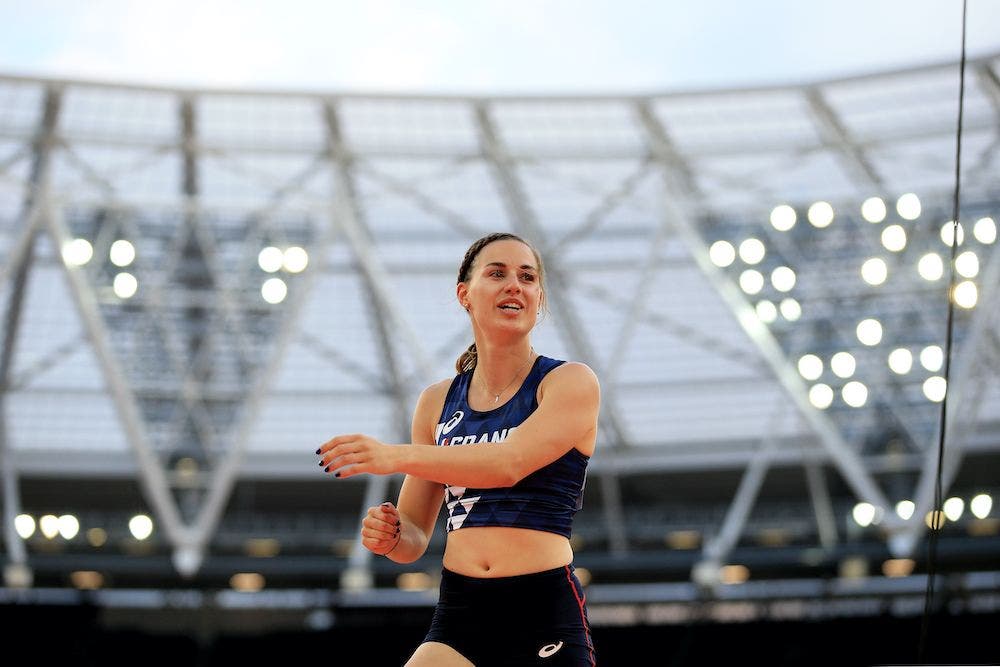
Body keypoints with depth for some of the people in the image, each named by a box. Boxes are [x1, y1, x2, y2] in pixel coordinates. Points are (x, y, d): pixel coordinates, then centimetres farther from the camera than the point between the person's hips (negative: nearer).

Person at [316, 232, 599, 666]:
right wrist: (390, 537, -9)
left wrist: (399, 456, -30)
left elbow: (509, 463, -21)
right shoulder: (437, 402, 12)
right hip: (458, 617, 3)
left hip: (545, 618, -3)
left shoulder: (571, 382, -2)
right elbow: (414, 539, 14)